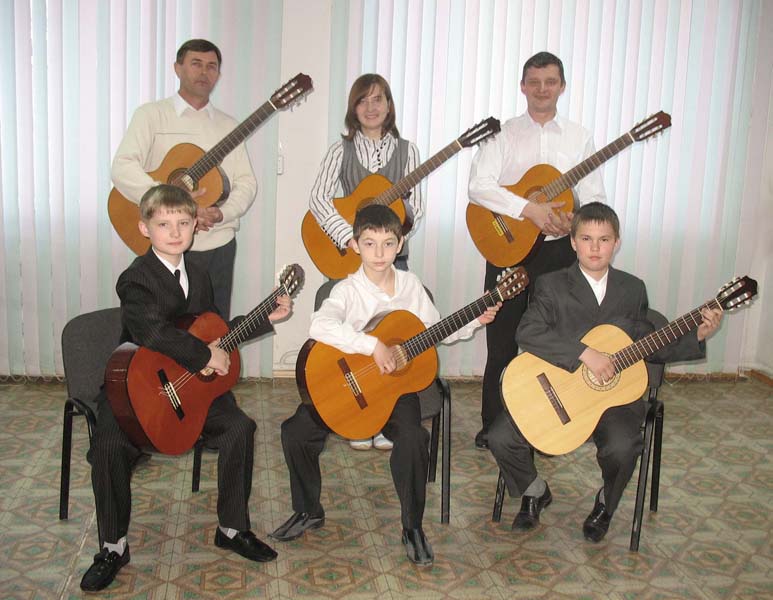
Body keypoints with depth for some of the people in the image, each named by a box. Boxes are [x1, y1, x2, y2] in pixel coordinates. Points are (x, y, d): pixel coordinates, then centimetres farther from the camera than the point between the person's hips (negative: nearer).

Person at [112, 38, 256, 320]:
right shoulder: (152, 115, 2)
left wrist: (221, 213, -12)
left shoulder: (228, 125, 14)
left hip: (219, 246, 4)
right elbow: (122, 169, -11)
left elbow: (247, 182, 8)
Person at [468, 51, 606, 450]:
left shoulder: (579, 137, 7)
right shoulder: (504, 134, 1)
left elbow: (594, 198, 3)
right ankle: (493, 425, 17)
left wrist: (577, 222, -20)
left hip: (558, 251, 2)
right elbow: (479, 186, -13)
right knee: (502, 339, 4)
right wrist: (530, 210, -23)